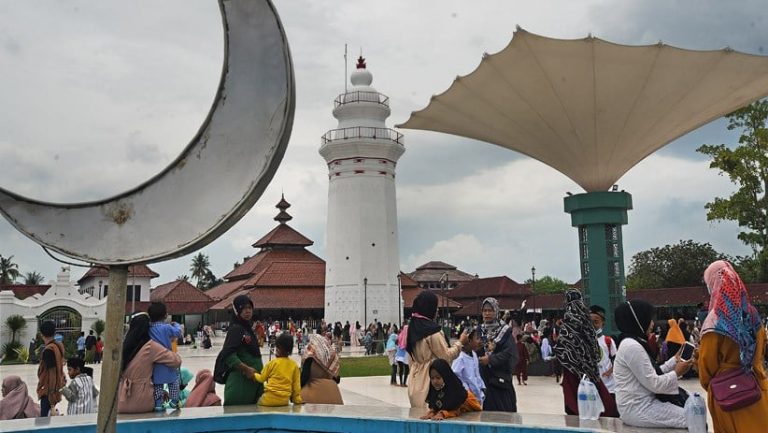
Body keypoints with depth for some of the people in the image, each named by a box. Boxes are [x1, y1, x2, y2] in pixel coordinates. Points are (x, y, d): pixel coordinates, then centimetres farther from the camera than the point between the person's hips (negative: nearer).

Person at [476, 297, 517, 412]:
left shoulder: (505, 330, -2)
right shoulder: (479, 330, 10)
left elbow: (510, 353, -11)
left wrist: (491, 359, -15)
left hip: (499, 377, -3)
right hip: (482, 376, 3)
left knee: (503, 409, -4)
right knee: (485, 410, 1)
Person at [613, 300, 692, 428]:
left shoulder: (635, 343, 14)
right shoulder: (631, 346, -17)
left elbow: (654, 374, 14)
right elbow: (654, 384, -17)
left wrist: (675, 360, 13)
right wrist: (677, 373, -4)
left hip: (644, 403, 10)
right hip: (637, 409, -10)